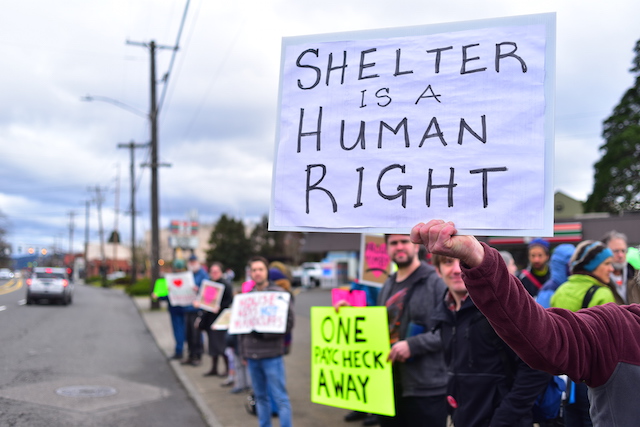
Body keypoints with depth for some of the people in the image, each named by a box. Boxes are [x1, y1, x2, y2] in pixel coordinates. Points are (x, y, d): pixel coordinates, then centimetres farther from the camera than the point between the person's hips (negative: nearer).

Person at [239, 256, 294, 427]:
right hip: (252, 355, 5)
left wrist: (263, 332, -16)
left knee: (280, 397, -2)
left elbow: (288, 323, -8)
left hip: (271, 355, -5)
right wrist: (244, 351, 11)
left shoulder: (279, 293, -4)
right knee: (260, 397, 13)